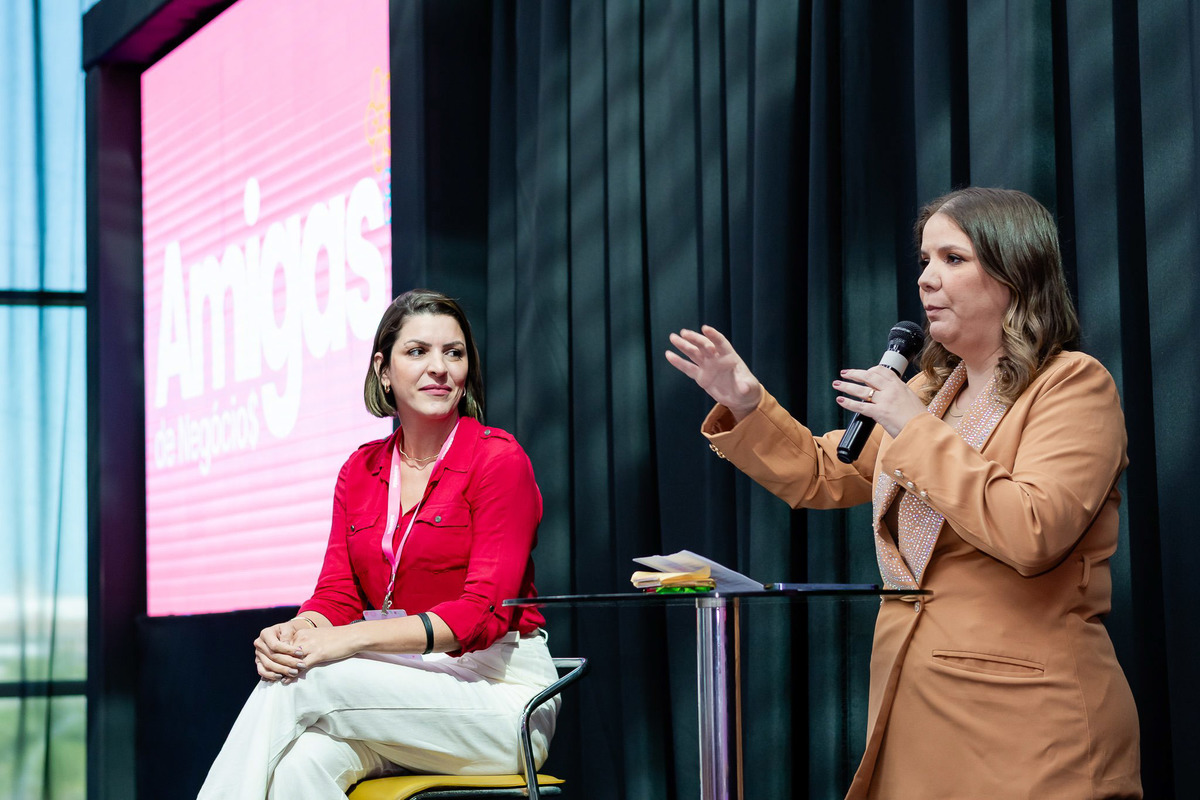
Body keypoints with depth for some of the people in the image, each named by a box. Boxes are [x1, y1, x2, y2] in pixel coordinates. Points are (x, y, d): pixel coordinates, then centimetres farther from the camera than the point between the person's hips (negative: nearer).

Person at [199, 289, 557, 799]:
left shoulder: (499, 459, -5)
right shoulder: (361, 469, 14)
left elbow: (484, 613, -14)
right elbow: (337, 594, 8)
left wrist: (349, 640, -25)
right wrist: (296, 632, -19)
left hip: (500, 698, -4)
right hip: (401, 688, 4)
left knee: (302, 685, -28)